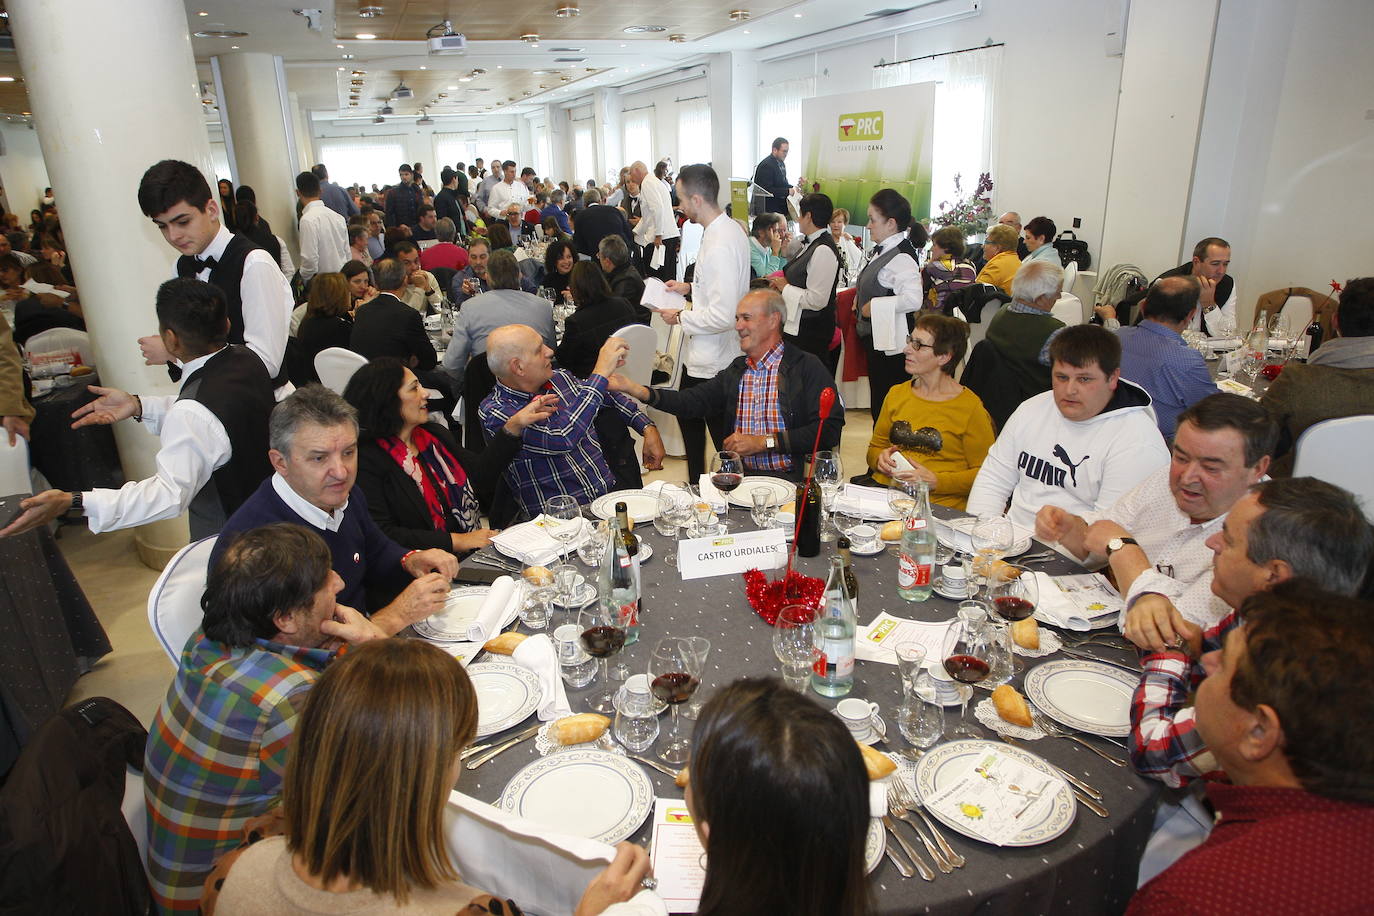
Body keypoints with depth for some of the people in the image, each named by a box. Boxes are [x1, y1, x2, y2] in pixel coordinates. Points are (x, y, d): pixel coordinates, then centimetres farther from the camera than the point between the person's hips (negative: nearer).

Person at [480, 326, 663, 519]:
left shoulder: (560, 378, 8)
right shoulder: (493, 412, -13)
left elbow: (609, 396, 27)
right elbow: (561, 438, -28)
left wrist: (649, 428, 12)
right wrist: (601, 372, -23)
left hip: (611, 490, 7)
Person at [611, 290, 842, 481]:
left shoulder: (807, 367, 0)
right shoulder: (736, 371, 17)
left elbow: (829, 430, -9)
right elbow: (693, 401, 6)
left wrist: (765, 442, -11)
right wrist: (633, 389, -7)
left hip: (789, 480, -5)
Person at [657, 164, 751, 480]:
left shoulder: (720, 245, -27)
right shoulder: (729, 228, 4)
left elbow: (722, 316, -30)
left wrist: (680, 317, -16)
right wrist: (690, 287, 9)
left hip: (712, 362, -11)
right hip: (701, 354, 11)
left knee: (723, 437, 5)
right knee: (688, 417, 26)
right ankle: (696, 486, 44)